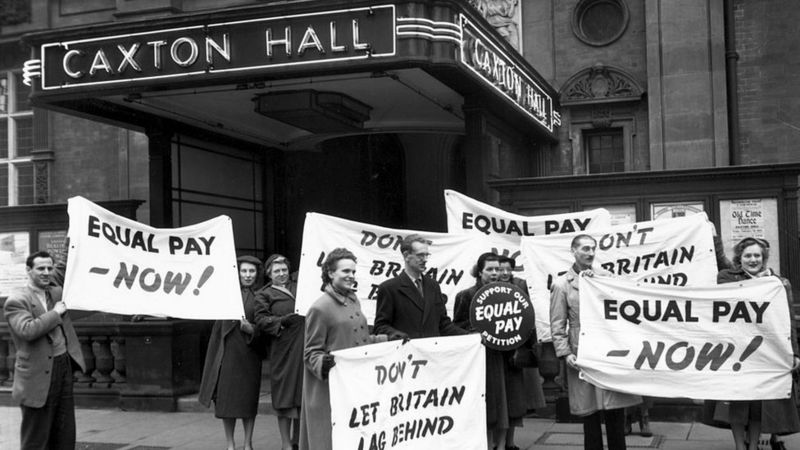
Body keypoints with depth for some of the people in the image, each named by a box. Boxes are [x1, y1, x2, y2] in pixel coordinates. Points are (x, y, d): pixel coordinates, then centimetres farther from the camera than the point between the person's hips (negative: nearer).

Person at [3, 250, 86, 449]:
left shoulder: (57, 292, 11)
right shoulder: (16, 300, -11)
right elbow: (27, 330, -25)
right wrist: (55, 313, -16)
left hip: (64, 366, 7)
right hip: (39, 376, -7)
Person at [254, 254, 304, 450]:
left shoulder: (298, 288, 20)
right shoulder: (264, 295, 7)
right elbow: (261, 320, -5)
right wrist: (282, 321, -19)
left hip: (304, 347, 4)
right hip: (283, 350, -4)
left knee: (303, 397, 9)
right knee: (285, 399, -2)